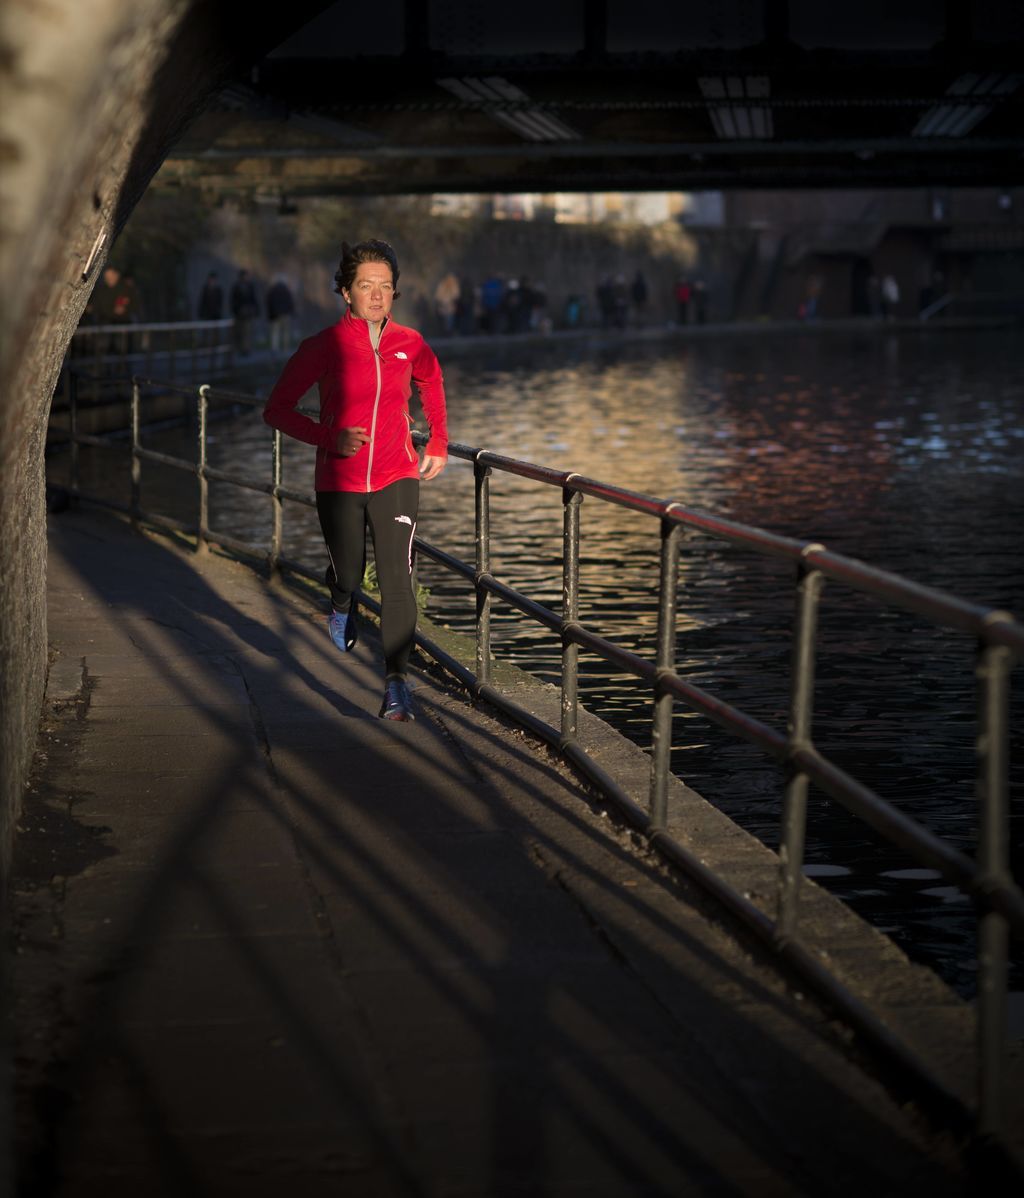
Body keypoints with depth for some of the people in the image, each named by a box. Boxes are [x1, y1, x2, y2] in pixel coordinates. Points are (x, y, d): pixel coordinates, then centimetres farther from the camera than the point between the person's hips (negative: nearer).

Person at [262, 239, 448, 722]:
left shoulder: (410, 344, -1)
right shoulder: (325, 347, -9)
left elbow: (432, 385, 23)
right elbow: (277, 409, -6)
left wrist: (439, 446, 24)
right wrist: (330, 438, -18)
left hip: (395, 480, 1)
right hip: (339, 482, -1)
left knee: (397, 578, -12)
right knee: (348, 572, 13)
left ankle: (396, 683, -11)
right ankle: (342, 604, 51)